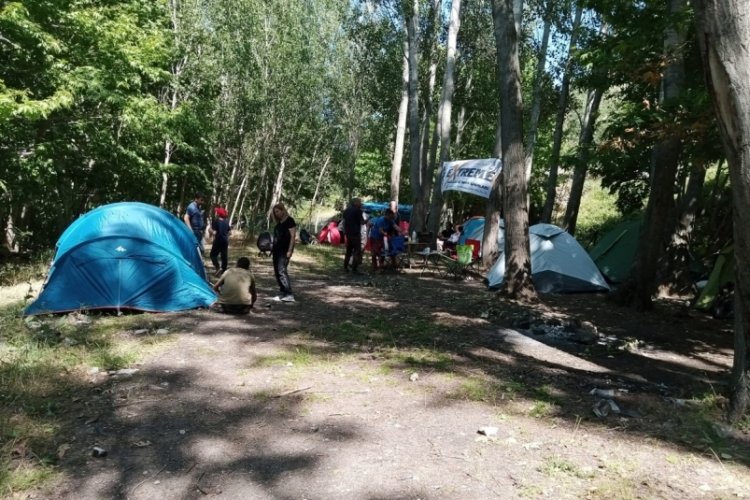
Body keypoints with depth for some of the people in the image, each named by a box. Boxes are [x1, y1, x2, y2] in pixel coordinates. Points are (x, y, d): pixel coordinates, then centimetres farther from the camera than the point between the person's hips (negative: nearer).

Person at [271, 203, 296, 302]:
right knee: (277, 272, 7)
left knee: (282, 270, -16)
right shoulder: (279, 222, 17)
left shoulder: (289, 221, -7)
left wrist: (290, 250, -19)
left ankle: (289, 294, -16)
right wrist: (273, 249, 16)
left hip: (285, 250, -9)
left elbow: (293, 236, -13)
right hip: (277, 249, 9)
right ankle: (283, 293, 13)